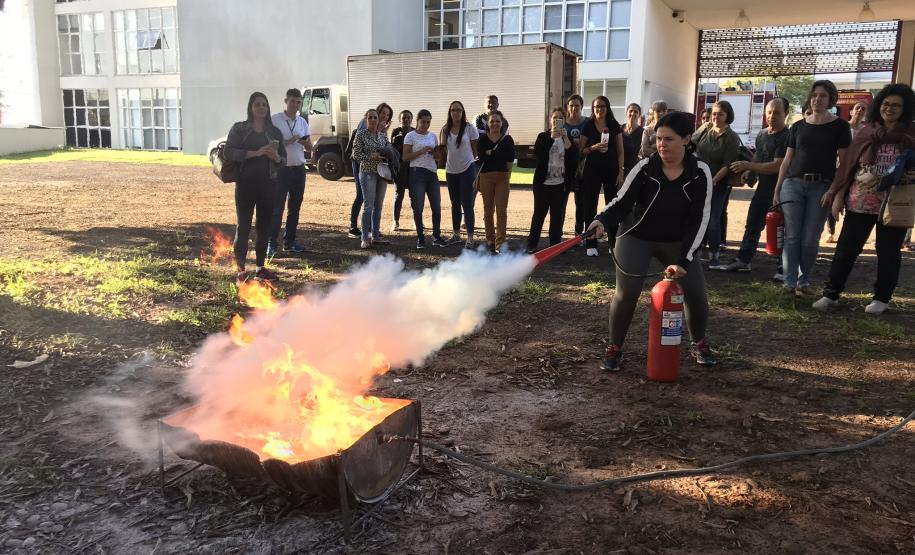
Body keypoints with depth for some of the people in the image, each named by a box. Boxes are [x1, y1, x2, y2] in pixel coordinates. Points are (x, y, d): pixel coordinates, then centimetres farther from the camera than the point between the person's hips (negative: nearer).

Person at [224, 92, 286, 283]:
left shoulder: (274, 132, 11)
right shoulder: (239, 128, 2)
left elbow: (283, 160, 12)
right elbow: (229, 152, -10)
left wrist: (276, 157, -12)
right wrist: (255, 153, -20)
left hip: (268, 184, 4)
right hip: (245, 183, -3)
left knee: (264, 226, 7)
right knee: (243, 226, -4)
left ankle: (260, 267, 16)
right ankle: (240, 270, -1)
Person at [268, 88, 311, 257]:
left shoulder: (302, 122, 11)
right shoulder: (275, 120, -5)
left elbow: (310, 148, 12)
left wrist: (304, 142, -11)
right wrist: (288, 141, -19)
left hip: (299, 169, 6)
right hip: (281, 169, -6)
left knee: (295, 207, 10)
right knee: (277, 207, -6)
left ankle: (289, 241, 19)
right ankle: (272, 243, -3)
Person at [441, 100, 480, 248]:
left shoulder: (469, 128, -7)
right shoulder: (445, 129, 4)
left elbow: (475, 150, -2)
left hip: (467, 169, -5)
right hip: (451, 171, 5)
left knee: (467, 204, -6)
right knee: (455, 204, 14)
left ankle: (470, 237, -2)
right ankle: (456, 234, 24)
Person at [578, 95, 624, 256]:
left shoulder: (614, 126, 3)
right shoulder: (588, 126, 2)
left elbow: (620, 151, 4)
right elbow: (582, 151, 3)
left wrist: (621, 172, -2)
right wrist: (594, 147, -16)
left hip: (611, 170, 0)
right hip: (592, 170, 0)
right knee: (590, 206, -1)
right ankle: (591, 244, 4)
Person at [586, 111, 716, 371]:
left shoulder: (700, 173, -15)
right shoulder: (645, 168, -18)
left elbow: (699, 220, -16)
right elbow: (622, 201, -23)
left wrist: (683, 260, -22)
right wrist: (602, 221, -45)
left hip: (677, 241, 2)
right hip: (637, 237, -1)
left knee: (696, 293, -2)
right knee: (626, 293, -14)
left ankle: (699, 344, 27)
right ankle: (614, 348, 7)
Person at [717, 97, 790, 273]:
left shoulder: (786, 137, -16)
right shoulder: (762, 134, 10)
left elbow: (777, 165, -23)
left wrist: (748, 166, -23)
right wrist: (749, 171, 2)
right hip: (763, 187, 8)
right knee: (752, 225, 12)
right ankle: (743, 260, 20)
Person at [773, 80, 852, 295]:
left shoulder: (840, 126, 5)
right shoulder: (798, 126, 12)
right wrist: (777, 189, 9)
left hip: (821, 186, -2)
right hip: (793, 183, 2)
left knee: (810, 239, -2)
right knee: (792, 236, -3)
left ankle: (804, 280, 14)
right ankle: (790, 282, -1)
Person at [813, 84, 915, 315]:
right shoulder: (865, 132, 4)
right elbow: (847, 164, 4)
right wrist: (838, 195, 0)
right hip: (860, 202, 1)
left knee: (888, 252, 9)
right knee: (846, 248, 2)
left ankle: (881, 298, 21)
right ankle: (831, 294, 9)